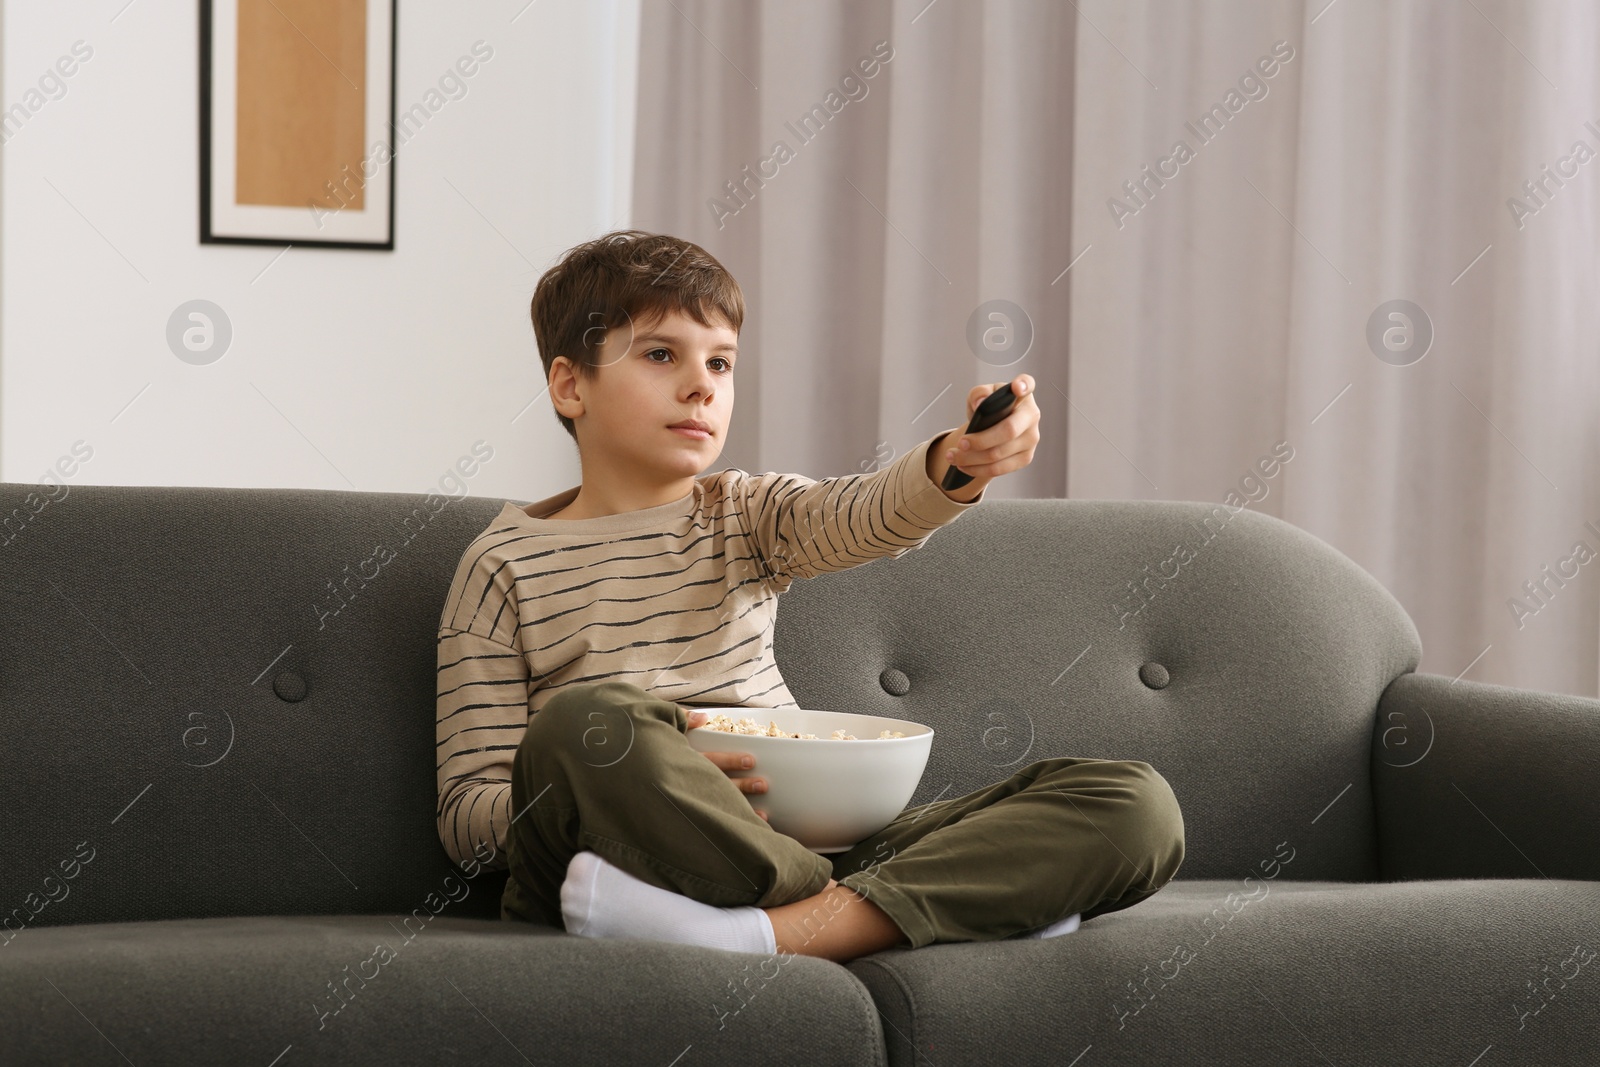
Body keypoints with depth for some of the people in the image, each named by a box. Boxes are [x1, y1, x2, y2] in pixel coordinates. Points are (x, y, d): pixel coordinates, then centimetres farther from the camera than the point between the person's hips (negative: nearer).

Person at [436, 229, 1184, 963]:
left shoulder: (750, 516, 18)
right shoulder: (508, 564, 7)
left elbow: (862, 514, -6)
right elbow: (465, 816, 1)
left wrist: (963, 461, -31)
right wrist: (648, 788, -18)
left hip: (801, 847, 4)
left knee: (1134, 804, -12)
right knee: (588, 724, -38)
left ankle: (764, 934, -34)